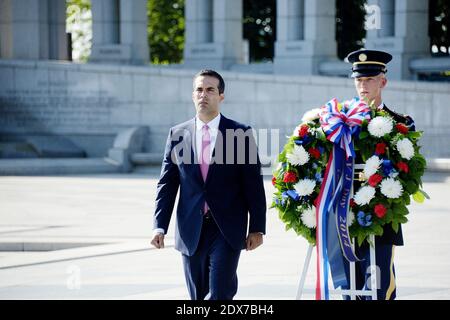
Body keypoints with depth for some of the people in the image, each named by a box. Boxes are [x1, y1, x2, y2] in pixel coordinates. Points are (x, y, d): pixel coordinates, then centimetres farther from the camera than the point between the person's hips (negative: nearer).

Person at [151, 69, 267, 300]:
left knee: (219, 294, -12)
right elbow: (167, 184, 7)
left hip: (227, 230, -3)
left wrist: (257, 228, -4)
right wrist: (159, 226, -2)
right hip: (191, 232, 3)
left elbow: (254, 185, 0)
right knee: (198, 297, 9)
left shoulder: (242, 134, 0)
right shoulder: (178, 134, 7)